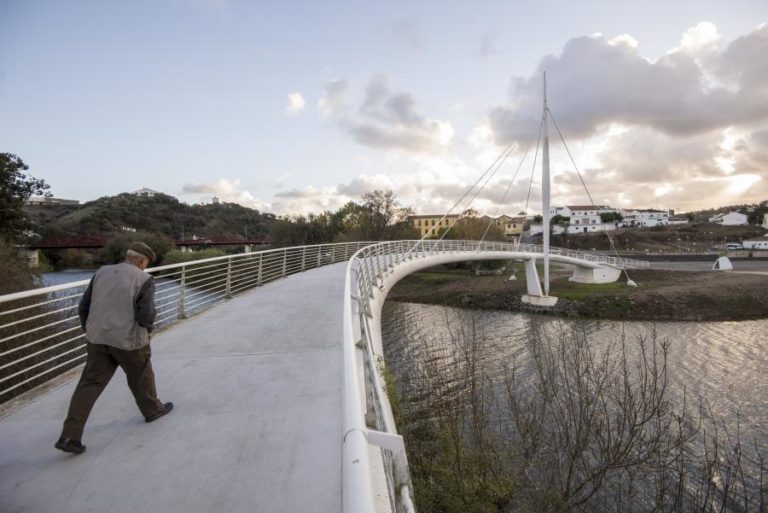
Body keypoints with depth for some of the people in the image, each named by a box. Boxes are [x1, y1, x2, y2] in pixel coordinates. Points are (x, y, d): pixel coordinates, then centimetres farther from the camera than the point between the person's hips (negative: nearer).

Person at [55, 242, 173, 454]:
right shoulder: (144, 280, -9)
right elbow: (146, 315, -17)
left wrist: (90, 331, 20)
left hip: (98, 339, 4)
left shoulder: (102, 273, 7)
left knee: (89, 385, 8)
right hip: (128, 340, -4)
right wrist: (149, 326, 5)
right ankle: (152, 409, 37)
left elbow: (84, 307, 9)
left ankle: (69, 436, 5)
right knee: (141, 377, 18)